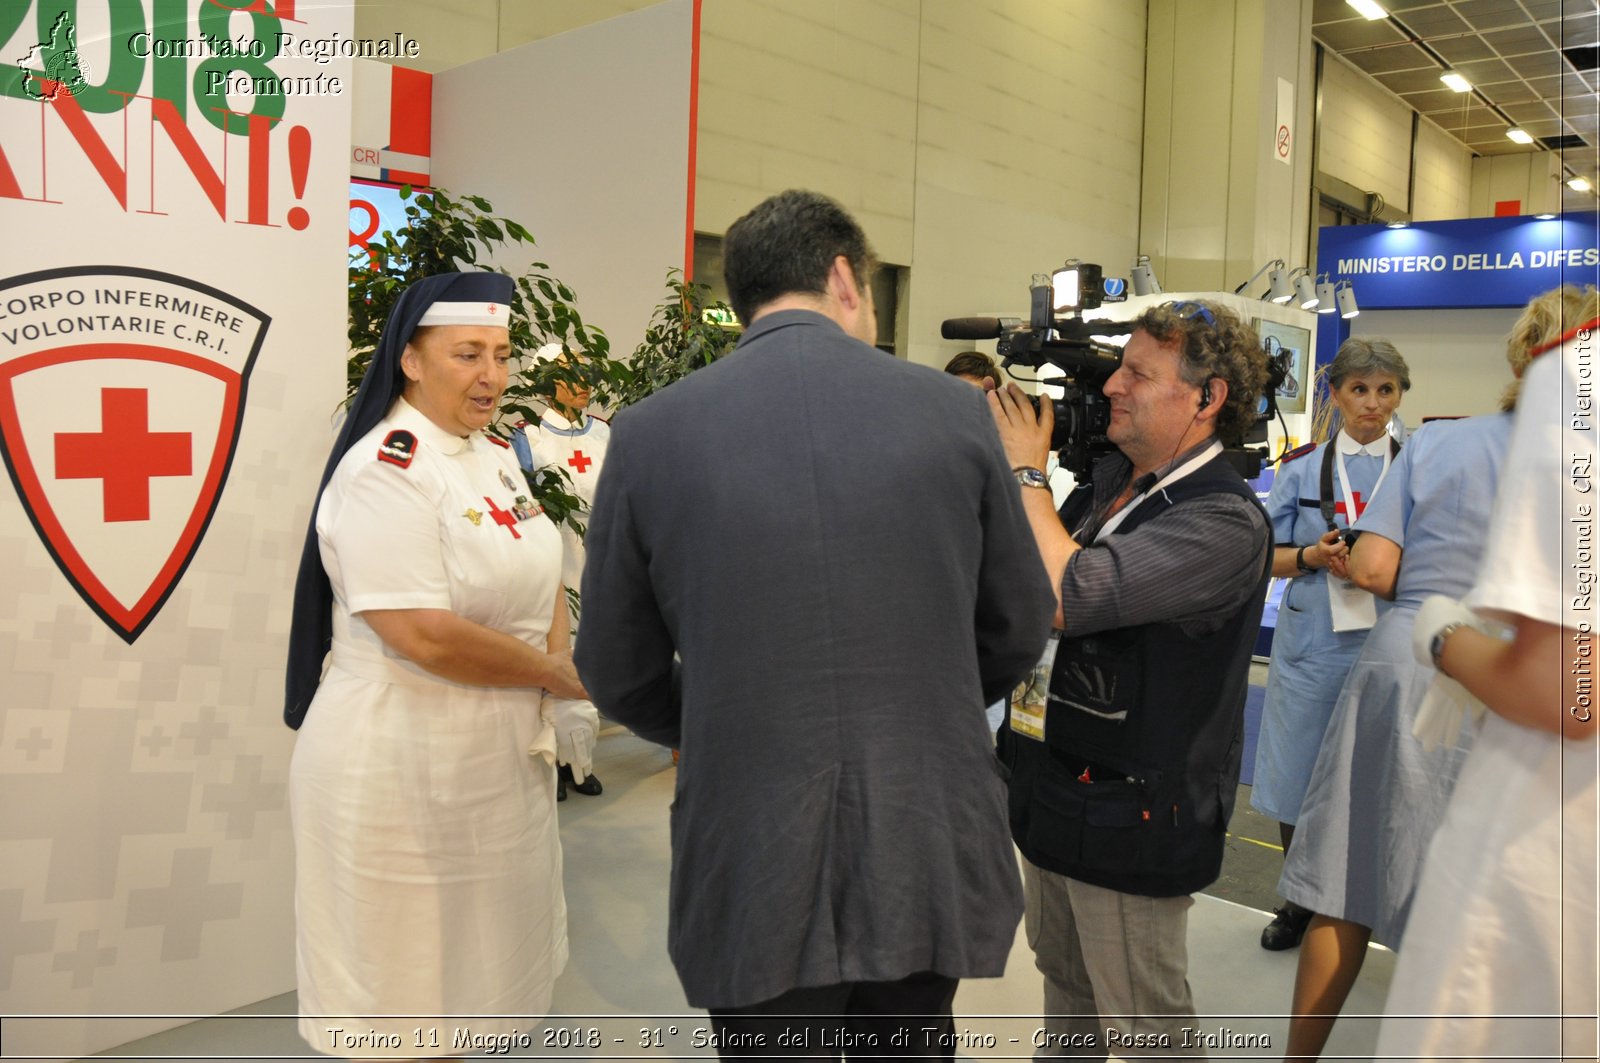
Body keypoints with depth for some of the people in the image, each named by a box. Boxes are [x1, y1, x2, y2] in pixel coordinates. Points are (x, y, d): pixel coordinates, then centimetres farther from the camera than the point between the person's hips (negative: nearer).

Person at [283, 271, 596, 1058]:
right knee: (409, 970, 11)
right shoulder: (384, 470, -19)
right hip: (404, 763, -8)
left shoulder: (495, 456, 6)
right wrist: (556, 675, -14)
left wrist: (567, 694, -4)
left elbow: (541, 576, 11)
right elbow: (425, 636, -26)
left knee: (483, 946, 22)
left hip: (502, 750, 8)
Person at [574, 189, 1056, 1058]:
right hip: (928, 855, 2)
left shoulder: (649, 432, -6)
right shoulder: (952, 410, -5)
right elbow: (1019, 629, 4)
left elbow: (620, 675, 1)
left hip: (753, 872, -1)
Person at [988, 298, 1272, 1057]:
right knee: (1064, 983, 25)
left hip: (1129, 813, -7)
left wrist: (1025, 473, -19)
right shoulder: (1110, 476, 5)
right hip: (1054, 787, 7)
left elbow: (1068, 597, -33)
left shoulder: (1224, 522, -21)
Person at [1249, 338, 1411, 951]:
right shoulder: (1300, 468, 5)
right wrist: (1313, 556, -14)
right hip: (1312, 642, 1)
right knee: (1297, 779, 7)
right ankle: (1299, 903, 27)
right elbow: (1269, 558, 6)